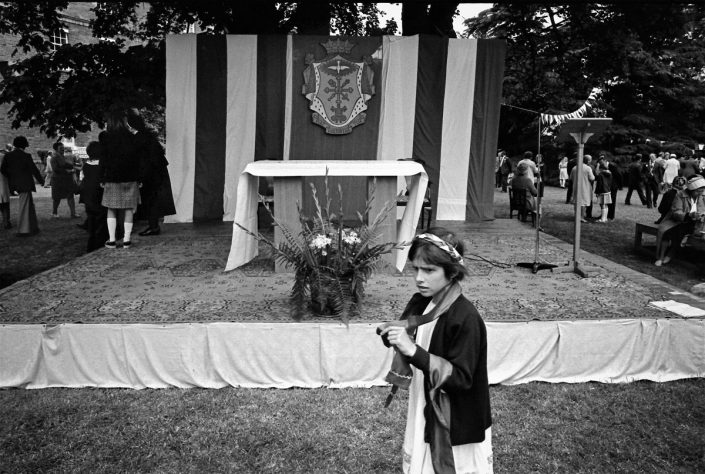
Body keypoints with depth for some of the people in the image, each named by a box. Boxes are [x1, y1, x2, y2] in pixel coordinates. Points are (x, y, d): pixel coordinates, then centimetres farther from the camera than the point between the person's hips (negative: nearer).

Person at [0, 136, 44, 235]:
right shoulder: (26, 156, -12)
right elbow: (34, 170, -8)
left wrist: (12, 178, 19)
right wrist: (40, 180, 6)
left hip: (15, 184, 6)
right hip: (25, 184, -6)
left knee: (30, 204, 18)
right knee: (24, 206, -1)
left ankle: (33, 228, 24)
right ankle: (22, 230, 0)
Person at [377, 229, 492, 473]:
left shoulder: (465, 317, -23)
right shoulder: (419, 303, -1)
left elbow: (461, 378, -24)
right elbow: (412, 352, 11)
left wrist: (413, 350, -32)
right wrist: (392, 333, -10)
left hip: (456, 425, -7)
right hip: (423, 413, 7)